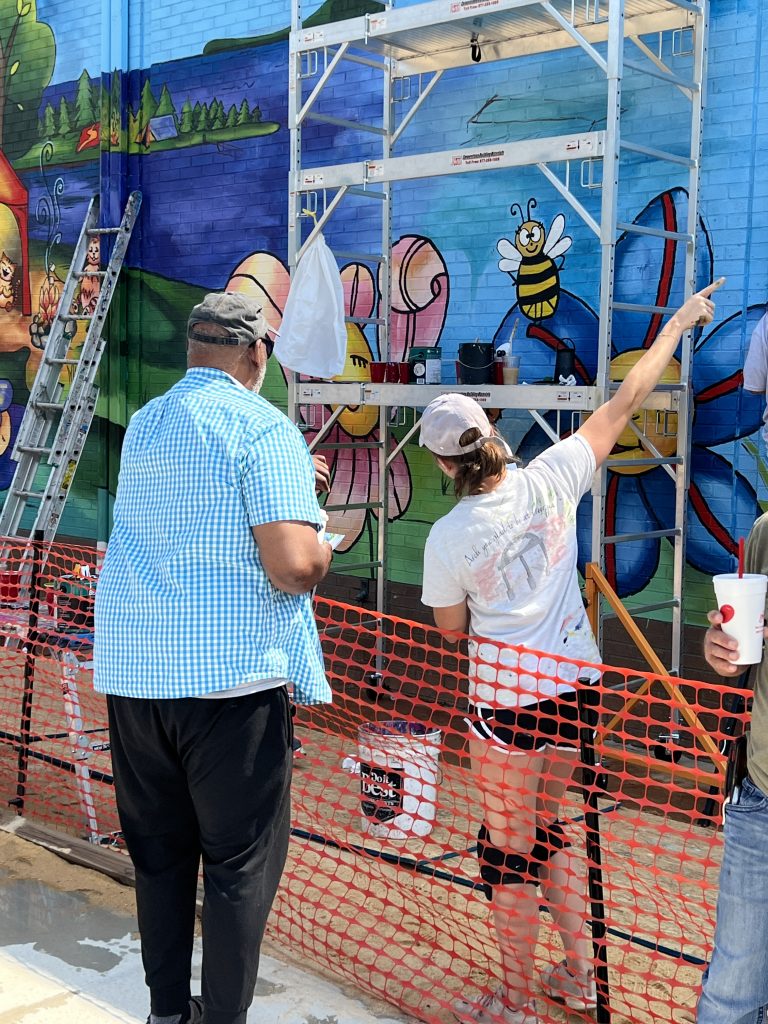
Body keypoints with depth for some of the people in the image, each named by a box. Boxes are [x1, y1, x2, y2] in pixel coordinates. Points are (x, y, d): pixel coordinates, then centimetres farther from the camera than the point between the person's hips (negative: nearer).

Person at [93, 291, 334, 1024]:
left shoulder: (143, 426, 14)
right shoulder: (264, 427, -8)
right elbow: (293, 565, -18)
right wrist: (322, 549, 5)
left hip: (132, 672, 7)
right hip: (231, 673, -6)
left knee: (158, 852, 17)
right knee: (240, 860, 5)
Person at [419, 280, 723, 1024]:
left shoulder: (446, 539, -14)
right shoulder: (550, 480, -8)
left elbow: (453, 627, 0)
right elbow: (625, 403, 1)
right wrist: (679, 323, 10)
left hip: (505, 701, -5)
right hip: (574, 686, 5)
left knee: (509, 851, 10)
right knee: (546, 832, 23)